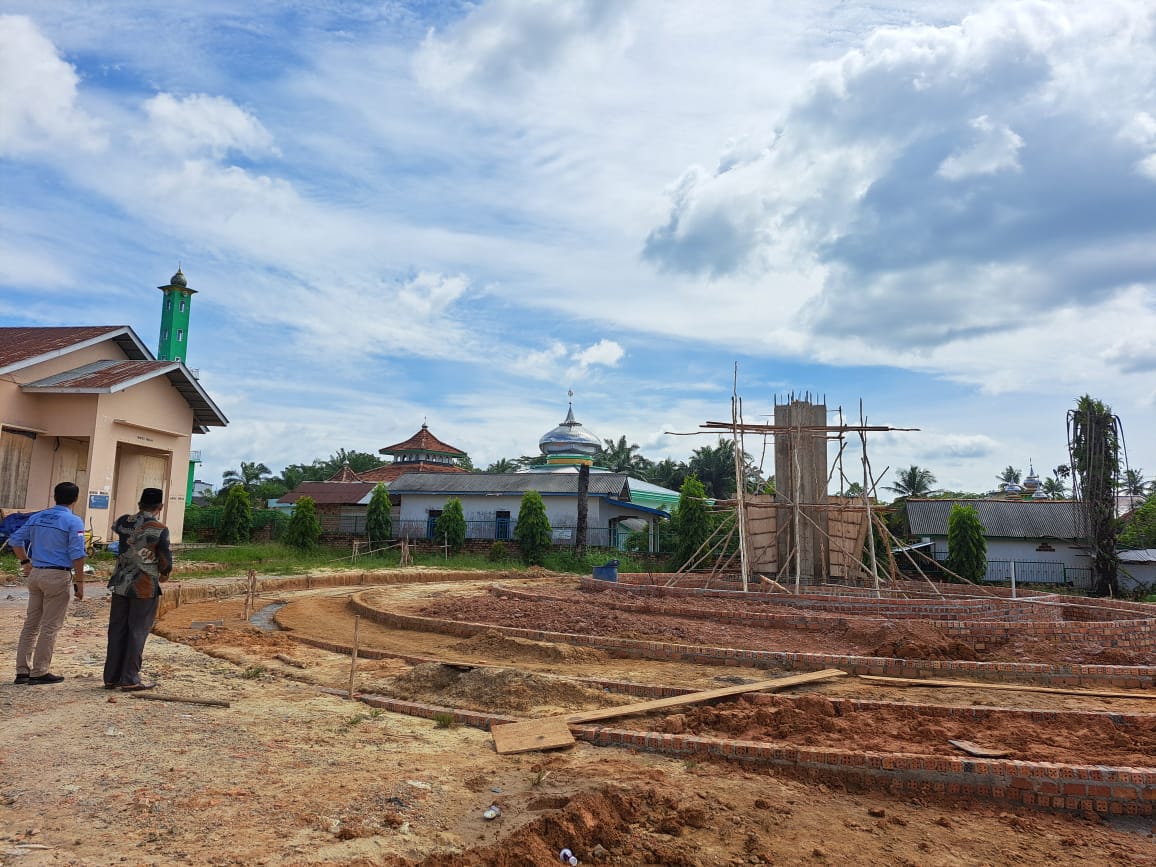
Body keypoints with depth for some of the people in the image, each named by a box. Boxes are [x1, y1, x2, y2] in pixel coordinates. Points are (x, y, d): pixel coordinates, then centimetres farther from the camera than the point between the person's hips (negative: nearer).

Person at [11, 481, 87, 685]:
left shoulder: (37, 517, 9)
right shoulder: (74, 522, -11)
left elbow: (15, 540, 11)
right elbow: (77, 555, -15)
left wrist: (25, 562, 18)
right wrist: (80, 582, -8)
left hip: (36, 574, 6)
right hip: (58, 576, -6)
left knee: (31, 624, 13)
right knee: (50, 626, 1)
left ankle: (22, 670, 17)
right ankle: (39, 672, 6)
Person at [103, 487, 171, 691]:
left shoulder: (124, 522, 1)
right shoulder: (160, 530, -12)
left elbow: (115, 527, 26)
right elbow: (166, 561, -11)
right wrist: (164, 573, 10)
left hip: (121, 584, 5)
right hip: (145, 588, -5)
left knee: (117, 630, 11)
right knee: (137, 633, 2)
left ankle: (111, 677, 16)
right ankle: (129, 679, 4)